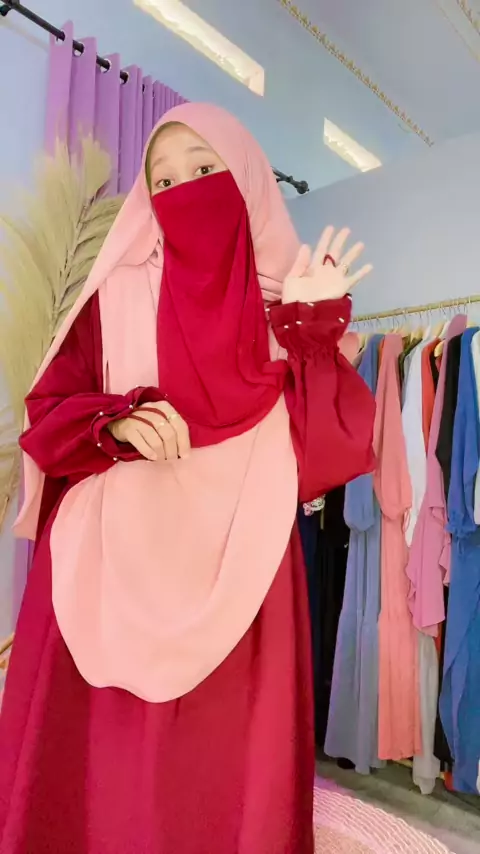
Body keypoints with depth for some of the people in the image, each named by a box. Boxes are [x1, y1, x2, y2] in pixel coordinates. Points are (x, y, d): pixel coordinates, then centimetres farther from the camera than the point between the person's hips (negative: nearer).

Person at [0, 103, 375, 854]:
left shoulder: (285, 299, 7)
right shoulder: (118, 293, 7)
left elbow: (327, 448, -2)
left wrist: (312, 329, -11)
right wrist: (116, 423, -14)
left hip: (237, 573, 1)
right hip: (111, 565, 0)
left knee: (226, 768, 8)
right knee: (101, 765, 6)